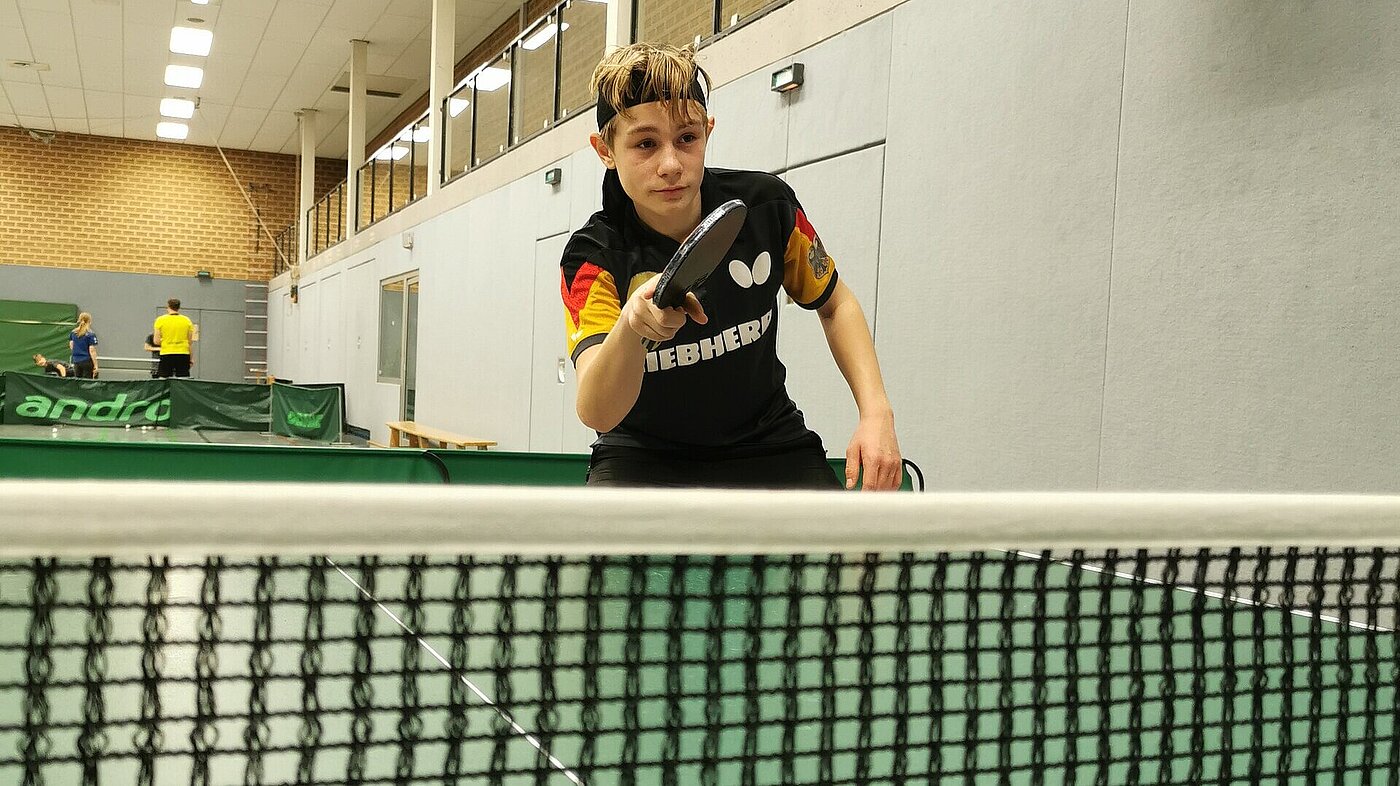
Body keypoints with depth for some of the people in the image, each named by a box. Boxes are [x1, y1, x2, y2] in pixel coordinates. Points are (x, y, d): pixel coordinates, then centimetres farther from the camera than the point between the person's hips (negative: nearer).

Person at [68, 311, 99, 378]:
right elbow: (92, 351, -14)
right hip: (87, 362, -5)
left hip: (76, 361, 5)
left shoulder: (73, 333, 6)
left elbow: (71, 346, 16)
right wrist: (95, 365, -12)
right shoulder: (91, 334, -11)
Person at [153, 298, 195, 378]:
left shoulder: (160, 320, -1)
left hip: (166, 354, -1)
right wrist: (191, 359, 11)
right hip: (183, 355, 1)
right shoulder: (187, 320, 3)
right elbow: (190, 342, 5)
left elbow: (156, 341, -3)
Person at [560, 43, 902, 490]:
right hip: (644, 454, -2)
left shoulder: (767, 206, -13)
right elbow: (597, 414, -32)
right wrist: (632, 326, -52)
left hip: (768, 447, 2)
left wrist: (876, 412, -8)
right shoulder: (594, 256, -19)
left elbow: (835, 304, 6)